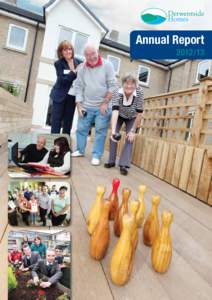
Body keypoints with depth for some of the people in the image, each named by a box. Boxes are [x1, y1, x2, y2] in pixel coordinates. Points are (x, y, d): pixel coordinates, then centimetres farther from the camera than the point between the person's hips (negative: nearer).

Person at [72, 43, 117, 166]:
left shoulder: (107, 65, -5)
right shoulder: (82, 68, 3)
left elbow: (112, 86, -7)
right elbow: (78, 87, 5)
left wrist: (105, 103, -11)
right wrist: (79, 105, -2)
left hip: (103, 107, -3)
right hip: (86, 106, 3)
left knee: (100, 131, 1)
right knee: (81, 129, 9)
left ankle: (96, 155, 11)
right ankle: (80, 150, 28)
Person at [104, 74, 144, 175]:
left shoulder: (139, 93, -32)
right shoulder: (117, 93, -33)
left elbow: (139, 113, -26)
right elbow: (115, 111, -45)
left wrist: (132, 131, -24)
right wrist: (113, 130, -56)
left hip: (132, 118, 0)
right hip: (119, 116, 0)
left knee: (130, 139, -11)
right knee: (113, 136, -7)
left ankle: (124, 165, -7)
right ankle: (111, 161, 8)